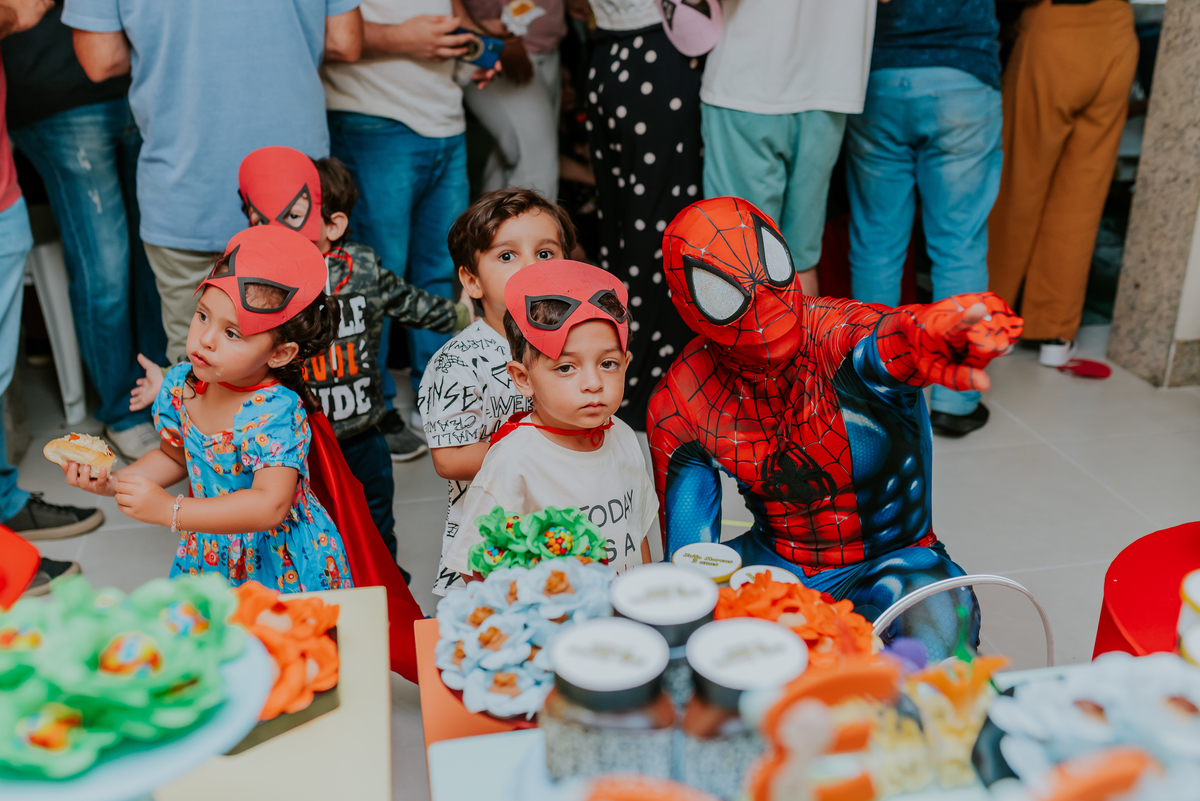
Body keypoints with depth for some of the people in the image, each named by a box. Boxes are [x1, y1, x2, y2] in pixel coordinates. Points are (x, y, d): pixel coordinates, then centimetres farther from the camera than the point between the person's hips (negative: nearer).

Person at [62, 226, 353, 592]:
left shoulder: (276, 413, -29)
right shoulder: (180, 384, -7)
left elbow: (270, 506, -39)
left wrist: (170, 511, -39)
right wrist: (113, 482, -4)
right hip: (211, 553, 6)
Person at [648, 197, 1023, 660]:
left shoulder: (843, 336, -24)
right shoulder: (679, 407, -12)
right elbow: (687, 556, -6)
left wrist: (934, 335, -74)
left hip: (893, 561, -3)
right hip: (772, 561, 3)